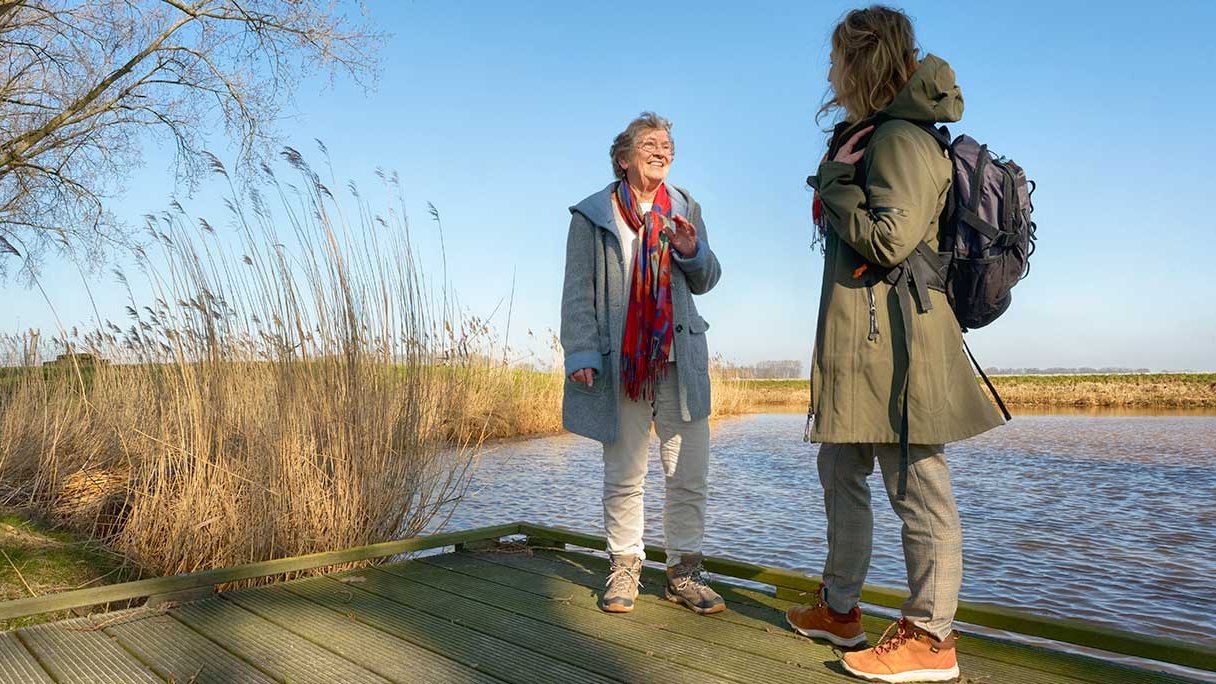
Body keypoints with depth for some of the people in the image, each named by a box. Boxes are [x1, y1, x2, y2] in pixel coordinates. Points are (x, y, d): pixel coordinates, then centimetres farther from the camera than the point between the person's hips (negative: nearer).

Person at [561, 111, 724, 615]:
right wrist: (581, 353, -10)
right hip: (619, 362, -3)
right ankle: (624, 569, 19)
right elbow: (578, 291, 1)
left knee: (690, 473, 3)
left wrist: (692, 252, -5)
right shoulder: (592, 214, 4)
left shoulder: (685, 209, 14)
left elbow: (707, 281, 17)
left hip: (680, 360, 3)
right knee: (623, 476, 5)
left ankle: (683, 571, 16)